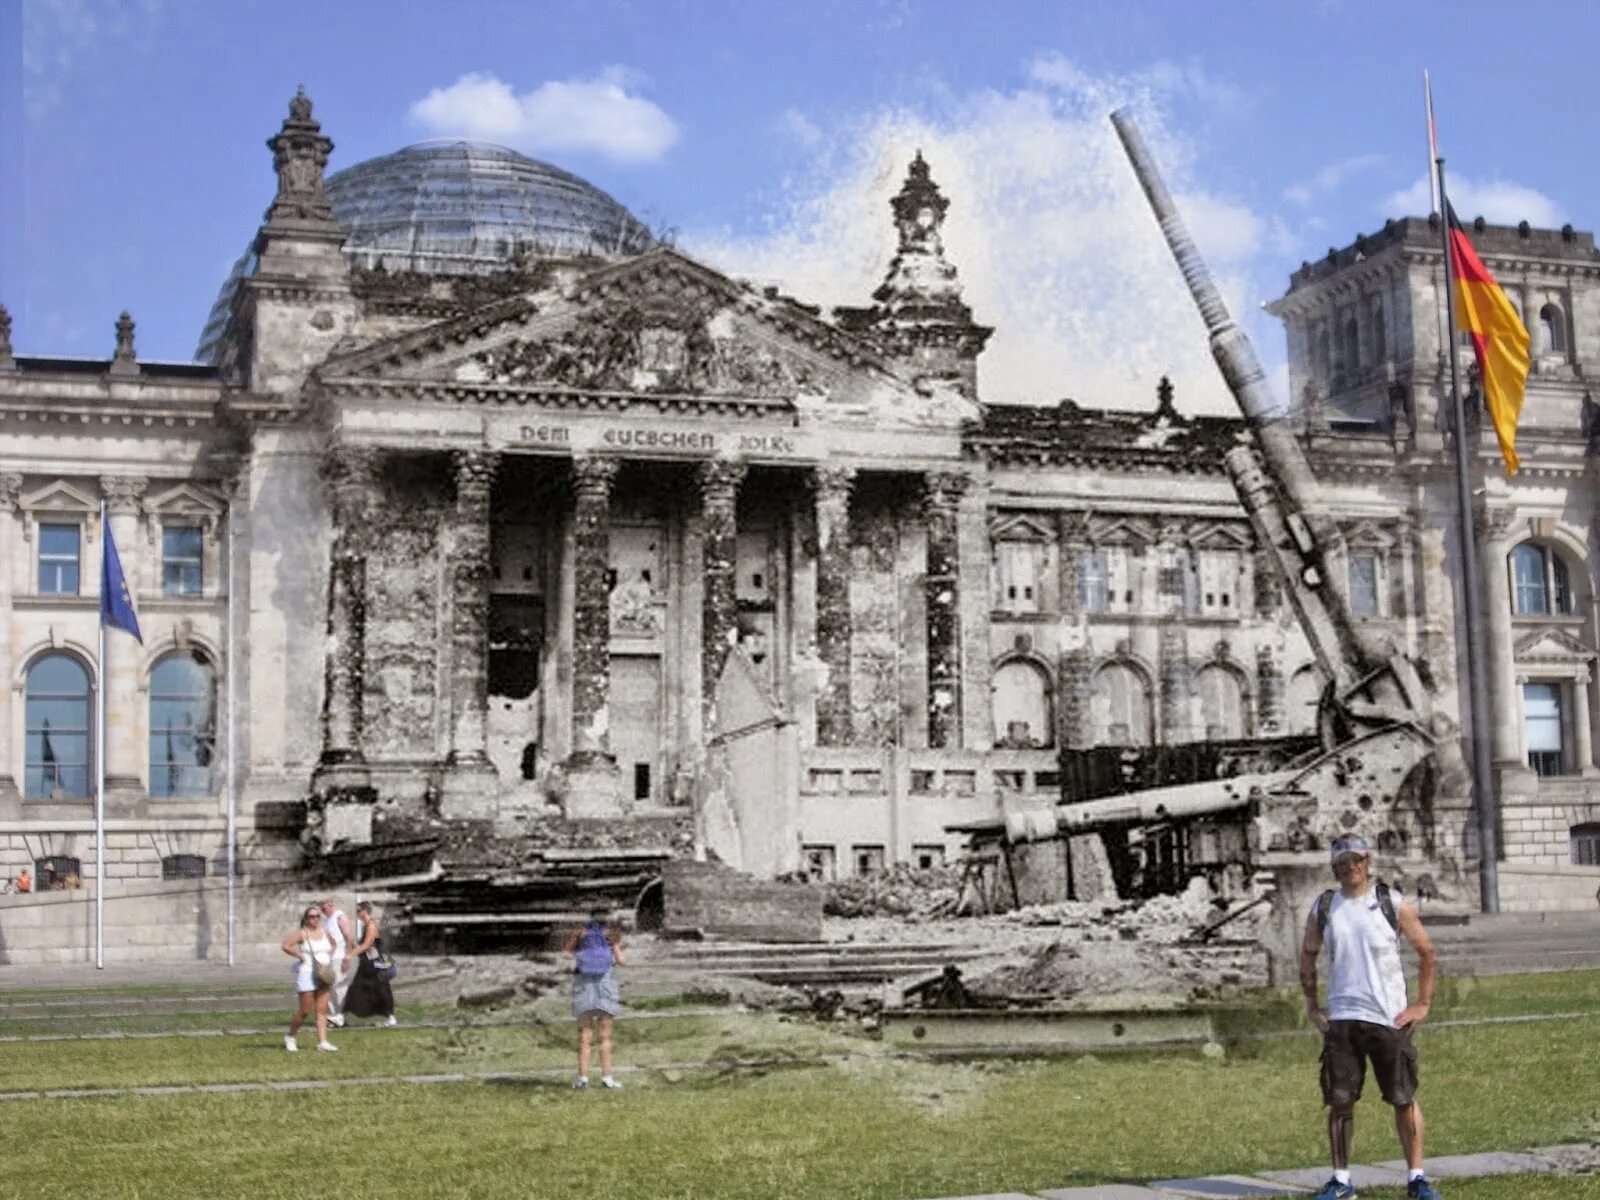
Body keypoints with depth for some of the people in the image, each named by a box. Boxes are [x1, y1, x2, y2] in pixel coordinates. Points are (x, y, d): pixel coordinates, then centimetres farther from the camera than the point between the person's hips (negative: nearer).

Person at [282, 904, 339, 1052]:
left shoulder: (325, 933, 10)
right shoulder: (302, 933, -7)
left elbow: (332, 944, 30)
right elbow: (286, 946, -17)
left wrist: (329, 958, 13)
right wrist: (301, 956, -13)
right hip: (307, 973, -6)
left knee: (322, 1010, 1)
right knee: (305, 1011, -2)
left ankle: (322, 1041, -1)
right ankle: (290, 1037, 17)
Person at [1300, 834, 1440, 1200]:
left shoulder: (1392, 903, 0)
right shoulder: (1323, 908, 5)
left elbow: (1427, 953, 5)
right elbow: (1307, 956, 16)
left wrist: (1423, 1004, 1)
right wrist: (1312, 1007, 10)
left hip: (1390, 1018, -2)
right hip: (1340, 1019, 2)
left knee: (1405, 1100, 0)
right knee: (1339, 1101, 1)